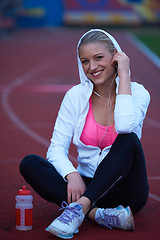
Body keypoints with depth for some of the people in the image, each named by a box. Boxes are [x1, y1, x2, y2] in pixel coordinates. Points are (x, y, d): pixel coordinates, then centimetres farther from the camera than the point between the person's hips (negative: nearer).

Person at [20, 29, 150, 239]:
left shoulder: (137, 93, -5)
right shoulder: (76, 95, 1)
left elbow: (125, 126, -28)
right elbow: (57, 148, -6)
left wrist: (123, 75, -19)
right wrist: (72, 174, -26)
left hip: (123, 188, -2)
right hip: (86, 185, 3)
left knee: (129, 140, -31)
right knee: (29, 163, -21)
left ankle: (79, 207, -36)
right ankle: (101, 214, -33)